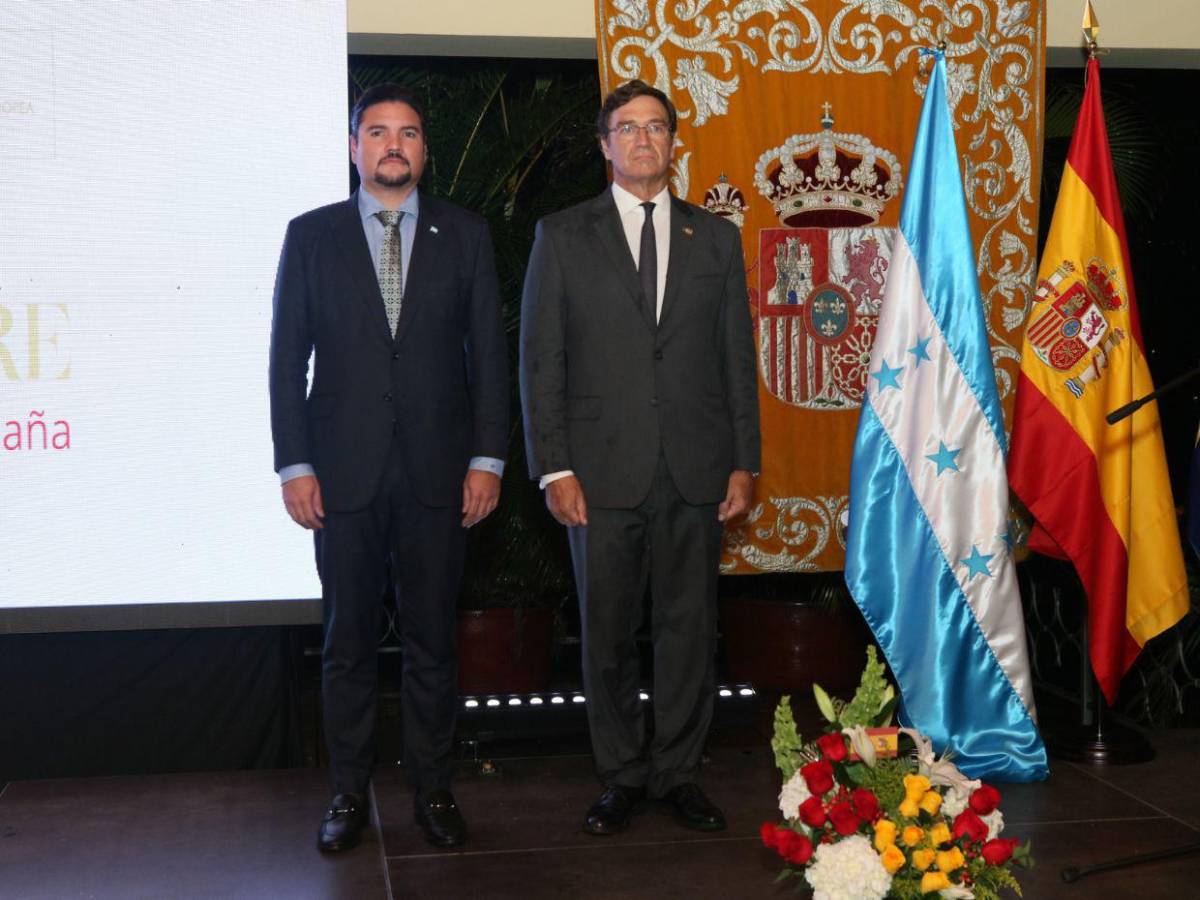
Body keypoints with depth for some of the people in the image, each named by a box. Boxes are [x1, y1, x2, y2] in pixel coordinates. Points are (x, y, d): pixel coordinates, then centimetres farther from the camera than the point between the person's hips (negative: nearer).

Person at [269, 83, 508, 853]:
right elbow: (288, 358, 3)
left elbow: (488, 351, 4)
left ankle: (434, 789, 21)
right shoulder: (312, 235, 5)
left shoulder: (465, 234, 6)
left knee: (433, 641, 7)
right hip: (344, 473, 0)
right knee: (348, 643, 8)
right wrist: (294, 464, -4)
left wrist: (487, 458, -2)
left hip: (437, 471, 0)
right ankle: (349, 794, 21)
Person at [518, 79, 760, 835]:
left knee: (689, 629, 7)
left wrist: (745, 462, 3)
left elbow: (738, 357, 9)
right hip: (603, 472, -1)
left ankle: (678, 772, 21)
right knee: (608, 632, 6)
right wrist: (555, 468, -6)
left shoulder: (715, 237, 11)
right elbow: (541, 361, 1)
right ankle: (622, 777, 20)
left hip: (696, 472, 2)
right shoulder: (563, 236, 5)